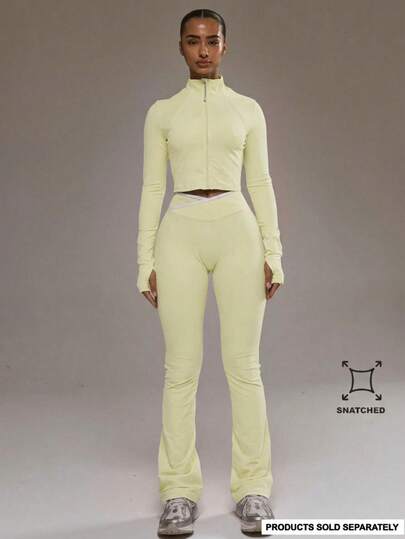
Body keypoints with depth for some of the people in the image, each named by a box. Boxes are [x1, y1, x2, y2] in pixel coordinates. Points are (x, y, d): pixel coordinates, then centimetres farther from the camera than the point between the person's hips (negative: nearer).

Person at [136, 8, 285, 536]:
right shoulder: (162, 112, 11)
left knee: (244, 367, -1)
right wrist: (146, 261, 1)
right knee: (181, 369, -1)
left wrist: (273, 253, 0)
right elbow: (152, 188, 8)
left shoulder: (248, 108, 11)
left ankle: (253, 489, 11)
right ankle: (180, 492, 10)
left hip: (237, 233, 0)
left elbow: (260, 183, 9)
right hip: (180, 236, 0)